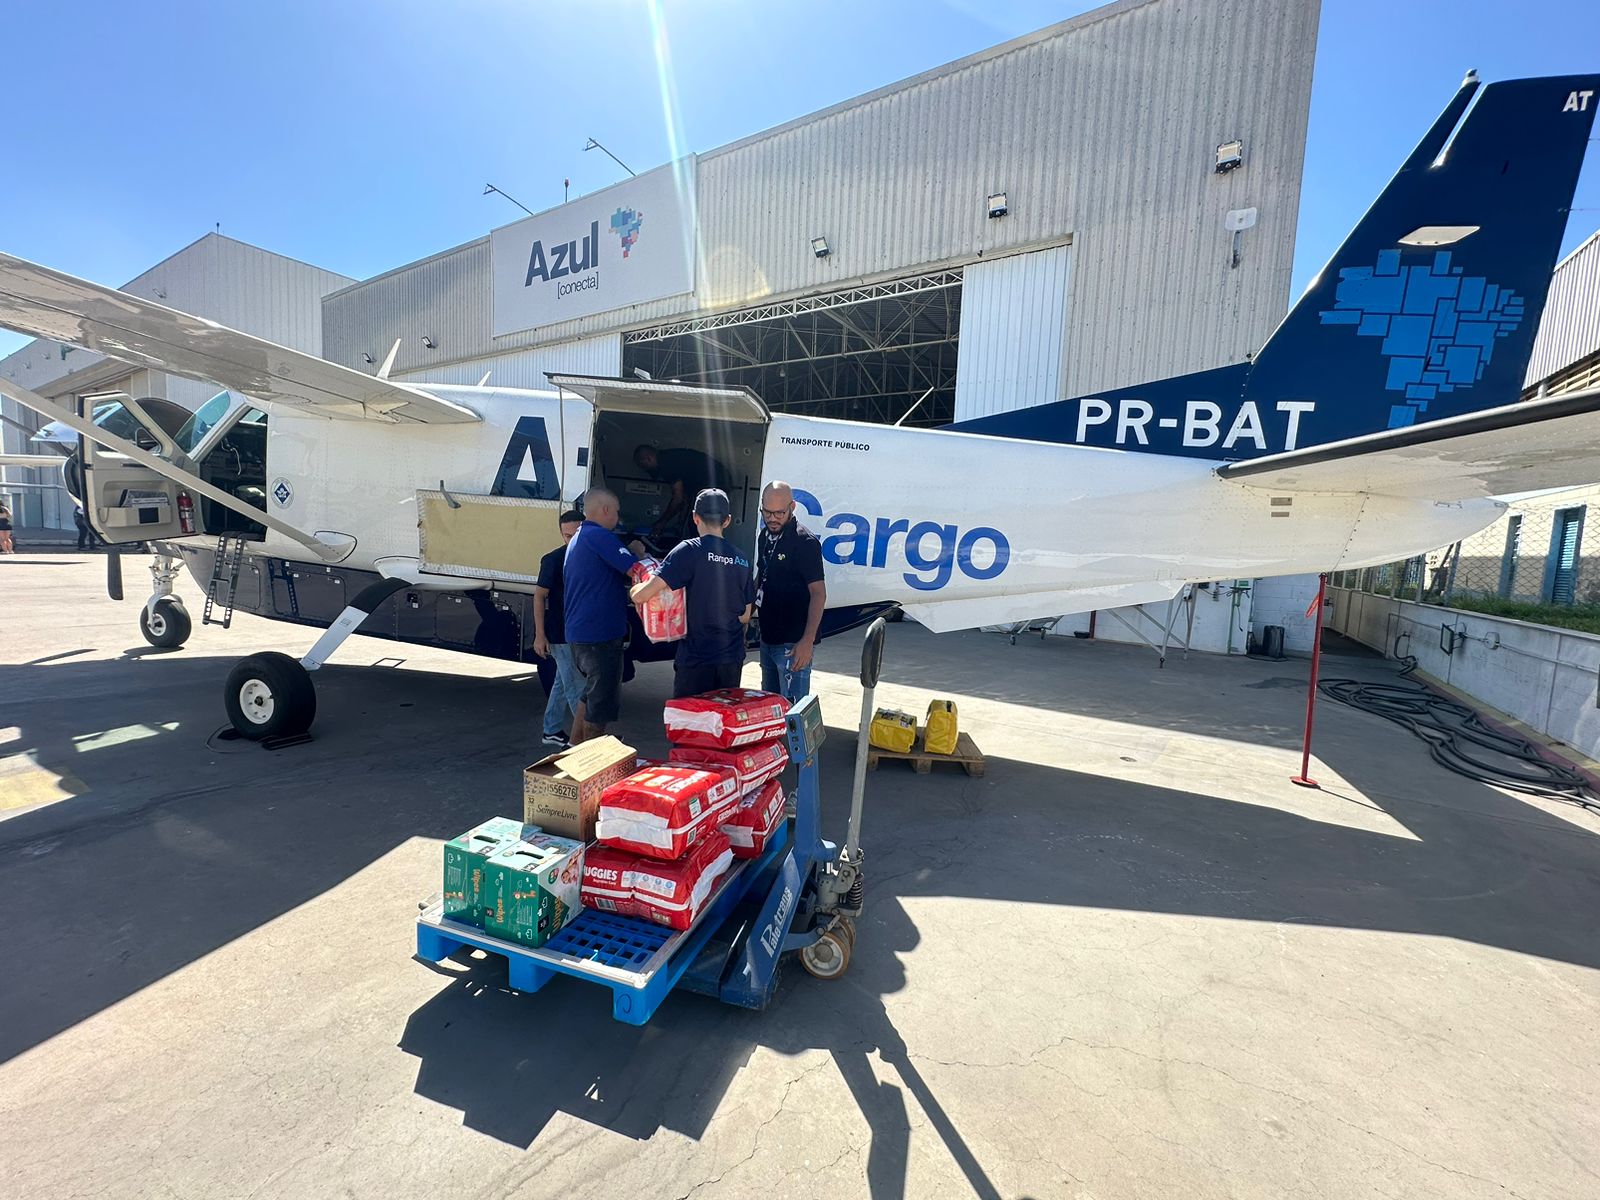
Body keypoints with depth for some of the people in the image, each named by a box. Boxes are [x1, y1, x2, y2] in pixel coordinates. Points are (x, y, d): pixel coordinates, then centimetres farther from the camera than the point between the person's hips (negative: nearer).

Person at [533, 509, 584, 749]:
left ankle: (552, 731, 28)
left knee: (564, 683, 16)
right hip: (561, 635, -7)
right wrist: (540, 635, -14)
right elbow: (539, 596, -11)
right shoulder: (553, 559, -11)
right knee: (577, 687, -3)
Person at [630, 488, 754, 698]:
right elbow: (745, 615, 11)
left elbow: (642, 595, -17)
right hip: (732, 658, 5)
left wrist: (634, 590, 5)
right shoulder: (741, 559, 5)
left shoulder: (690, 550, -11)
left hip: (696, 658, -5)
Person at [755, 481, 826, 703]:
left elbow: (818, 593, -18)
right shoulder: (765, 536, 10)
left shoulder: (805, 542, -15)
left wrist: (808, 640, -26)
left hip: (793, 643, -8)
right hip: (768, 637, 8)